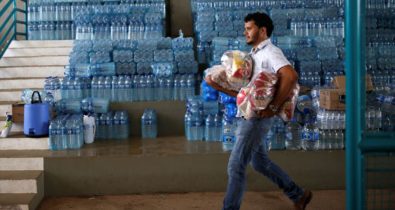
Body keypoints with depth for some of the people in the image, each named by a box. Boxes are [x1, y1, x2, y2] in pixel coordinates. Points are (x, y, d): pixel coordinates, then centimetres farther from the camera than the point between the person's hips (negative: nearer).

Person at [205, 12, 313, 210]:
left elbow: (291, 76, -28)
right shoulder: (253, 55, 17)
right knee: (260, 162, 19)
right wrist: (217, 85, 0)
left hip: (257, 118, -10)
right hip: (246, 116, 10)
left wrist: (273, 107, -25)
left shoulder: (270, 52, -11)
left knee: (236, 166, -7)